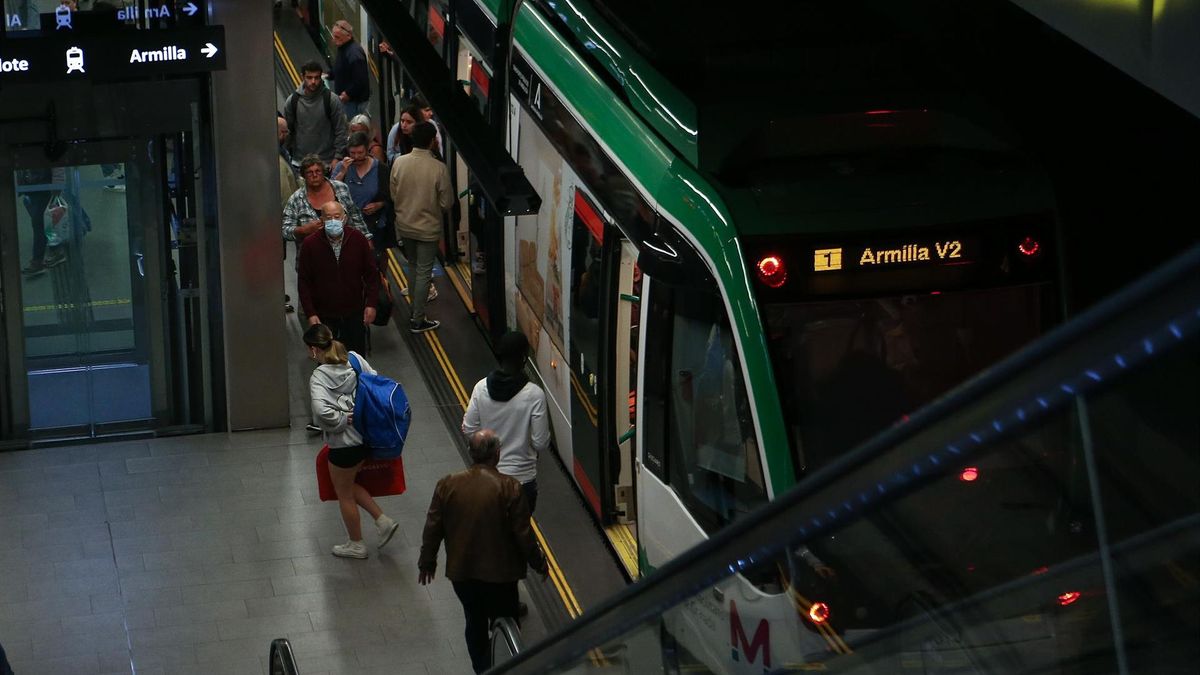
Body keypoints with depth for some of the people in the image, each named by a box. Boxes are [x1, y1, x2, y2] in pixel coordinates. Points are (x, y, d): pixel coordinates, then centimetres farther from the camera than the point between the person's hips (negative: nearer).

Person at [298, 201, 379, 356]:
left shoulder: (358, 240, -7)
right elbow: (304, 282, -6)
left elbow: (371, 273, 1)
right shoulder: (310, 244, -11)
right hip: (324, 315, -1)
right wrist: (310, 314, -10)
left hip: (354, 313, 1)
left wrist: (371, 304, -3)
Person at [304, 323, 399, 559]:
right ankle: (383, 521, 26)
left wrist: (342, 420, -19)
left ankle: (356, 545, 34)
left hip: (344, 444, -7)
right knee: (347, 484, 29)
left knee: (344, 493, 17)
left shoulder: (319, 377, -23)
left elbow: (322, 411, -37)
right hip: (366, 435, 7)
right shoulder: (354, 359, -5)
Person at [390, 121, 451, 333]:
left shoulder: (399, 163, -11)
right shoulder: (439, 168, -22)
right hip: (428, 228, -4)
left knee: (413, 266, 24)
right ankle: (417, 320, 11)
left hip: (404, 224, 4)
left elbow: (393, 195, 0)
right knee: (423, 272, 6)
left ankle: (417, 302, 42)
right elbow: (446, 202, -14)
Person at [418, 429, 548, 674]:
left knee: (475, 623, 21)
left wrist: (427, 562, 14)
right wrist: (539, 564, 3)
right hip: (499, 574, -3)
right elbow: (524, 534, -13)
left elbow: (432, 529, -1)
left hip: (461, 573, 3)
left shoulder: (447, 485, -9)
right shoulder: (509, 488, -18)